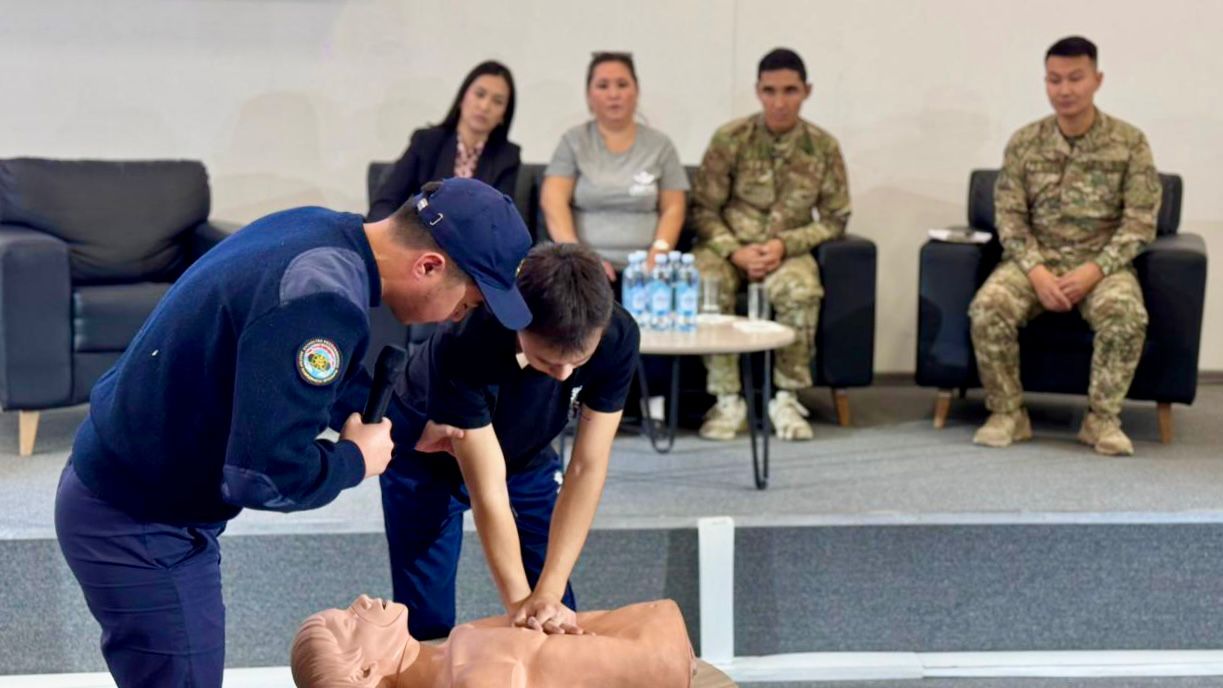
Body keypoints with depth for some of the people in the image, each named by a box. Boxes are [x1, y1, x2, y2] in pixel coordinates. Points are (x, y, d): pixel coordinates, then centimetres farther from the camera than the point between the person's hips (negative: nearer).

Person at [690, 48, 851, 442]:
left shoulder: (823, 147, -1)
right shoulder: (730, 139, -4)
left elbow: (834, 219, 3)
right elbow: (703, 209, -2)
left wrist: (784, 245, -12)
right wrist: (736, 252, -18)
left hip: (788, 250, 1)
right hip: (728, 246, 0)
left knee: (803, 291, -34)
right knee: (708, 286, -35)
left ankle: (786, 399, -15)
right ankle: (728, 401, -22)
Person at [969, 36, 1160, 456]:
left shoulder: (1130, 143, -1)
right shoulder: (1024, 142, 3)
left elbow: (1140, 222, -4)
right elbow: (1010, 216, 0)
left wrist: (1094, 271, -18)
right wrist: (1036, 271, -17)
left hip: (1102, 262, -1)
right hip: (1037, 259, 1)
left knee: (1126, 314, -34)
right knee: (988, 307, -28)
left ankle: (1102, 419, -14)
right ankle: (1008, 413, -11)